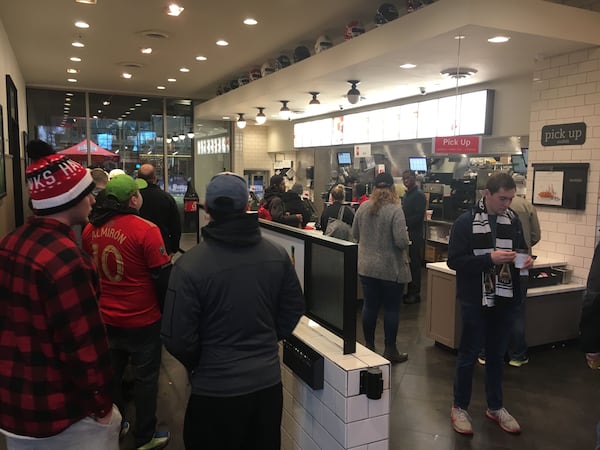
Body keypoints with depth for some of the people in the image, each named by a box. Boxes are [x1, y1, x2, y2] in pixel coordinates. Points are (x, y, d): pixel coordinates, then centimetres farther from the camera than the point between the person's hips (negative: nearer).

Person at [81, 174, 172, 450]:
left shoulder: (91, 229, -3)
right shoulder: (145, 229, -22)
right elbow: (163, 276, -17)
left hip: (105, 318, 6)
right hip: (142, 320, -6)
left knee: (110, 374, 22)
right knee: (145, 378, 10)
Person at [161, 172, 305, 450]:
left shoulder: (190, 265, -19)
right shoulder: (277, 255, -6)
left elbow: (178, 338, -16)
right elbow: (293, 310, 5)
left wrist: (196, 365, 5)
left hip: (216, 388, -3)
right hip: (268, 381, 4)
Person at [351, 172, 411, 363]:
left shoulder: (363, 207, -2)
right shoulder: (395, 210, -18)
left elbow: (355, 234, 8)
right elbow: (402, 242, -21)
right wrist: (405, 238, 0)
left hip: (366, 267, 5)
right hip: (391, 269, -5)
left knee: (370, 306, 14)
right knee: (391, 308, 8)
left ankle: (369, 346, 26)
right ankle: (390, 350, 18)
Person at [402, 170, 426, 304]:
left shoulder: (419, 195, -12)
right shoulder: (406, 194, 17)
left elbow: (419, 216, -19)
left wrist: (404, 222, -22)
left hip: (415, 235, -9)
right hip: (407, 233, 9)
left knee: (414, 264, -2)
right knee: (409, 263, 12)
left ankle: (415, 294, 6)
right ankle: (410, 291, 21)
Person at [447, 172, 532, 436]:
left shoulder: (513, 220, 3)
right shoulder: (465, 222, -12)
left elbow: (521, 249, 16)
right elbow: (454, 261, -14)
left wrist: (526, 260, -7)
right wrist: (489, 258, -24)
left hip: (505, 299, 5)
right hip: (476, 300, -4)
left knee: (497, 354, 17)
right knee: (469, 354, 7)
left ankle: (495, 407, 34)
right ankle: (459, 407, 24)